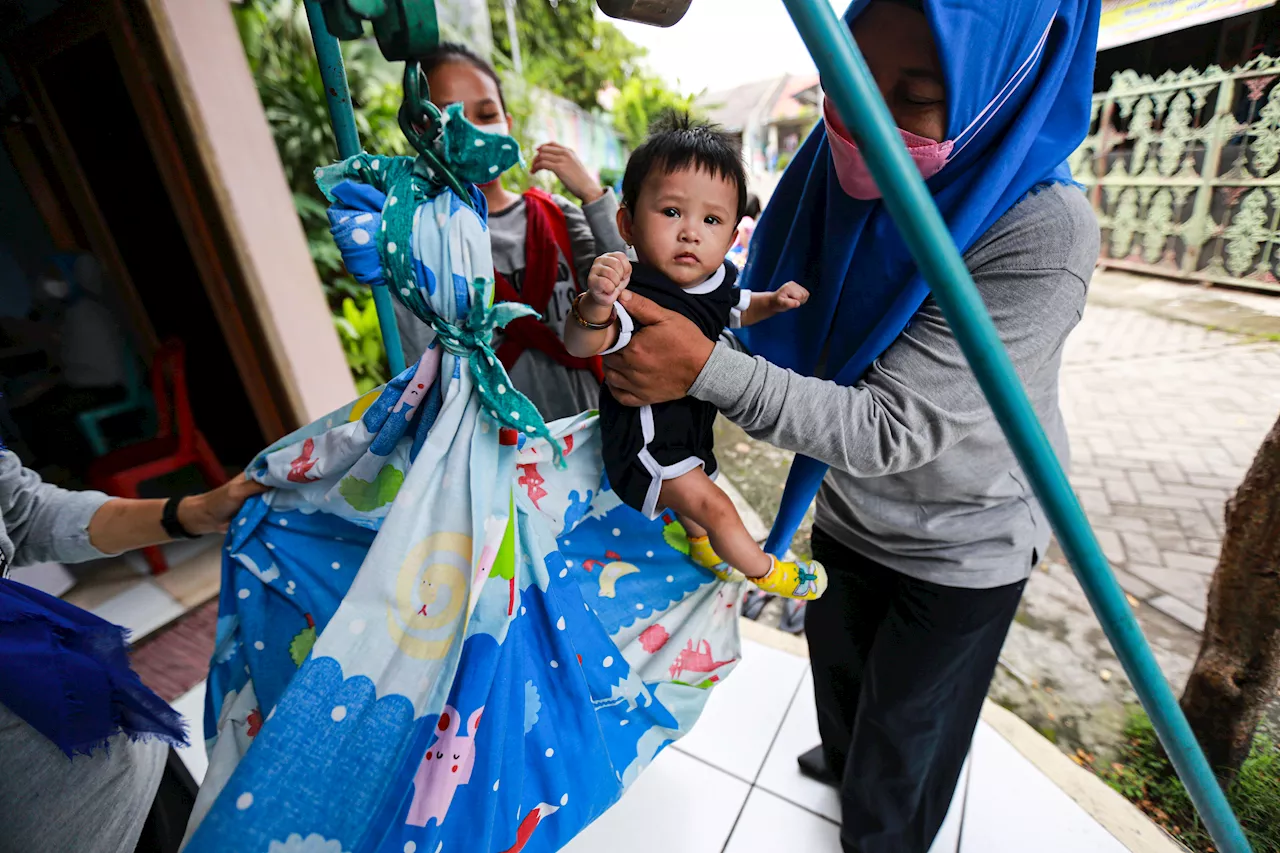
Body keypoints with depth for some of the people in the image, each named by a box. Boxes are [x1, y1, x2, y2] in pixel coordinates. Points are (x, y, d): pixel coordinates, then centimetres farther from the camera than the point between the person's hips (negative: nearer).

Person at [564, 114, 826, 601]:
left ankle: (702, 547, 63)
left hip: (690, 419, 9)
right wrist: (595, 305, -66)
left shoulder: (717, 278, -9)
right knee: (712, 505, -3)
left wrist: (773, 302, -4)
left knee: (694, 490, 32)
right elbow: (580, 345, -47)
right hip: (645, 434, -9)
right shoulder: (634, 293, -35)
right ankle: (764, 570, 26)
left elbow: (735, 310, 13)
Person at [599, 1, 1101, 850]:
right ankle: (845, 758, 64)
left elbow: (890, 428, -35)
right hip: (851, 507, 6)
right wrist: (654, 351, -21)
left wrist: (706, 370, -42)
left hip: (962, 543, -5)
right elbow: (771, 328, -6)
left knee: (906, 721, 20)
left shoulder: (1043, 234, -31)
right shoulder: (847, 174, -13)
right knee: (837, 663, 29)